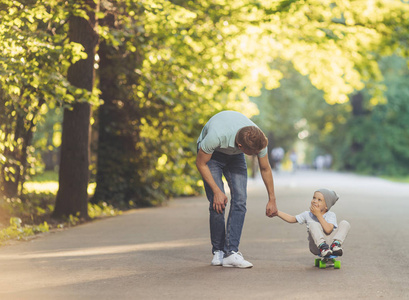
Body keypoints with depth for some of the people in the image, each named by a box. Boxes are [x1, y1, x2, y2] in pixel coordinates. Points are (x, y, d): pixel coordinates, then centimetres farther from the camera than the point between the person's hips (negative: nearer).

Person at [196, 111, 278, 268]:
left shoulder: (259, 140, -29)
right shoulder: (216, 136, -42)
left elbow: (265, 169, -9)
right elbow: (201, 163, -22)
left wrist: (272, 199, 0)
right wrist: (216, 191, -23)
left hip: (234, 156, 3)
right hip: (211, 153, -3)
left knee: (240, 200, -16)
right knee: (217, 203, -16)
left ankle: (231, 252, -18)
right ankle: (218, 251, 0)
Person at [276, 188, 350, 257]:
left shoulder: (331, 215, 1)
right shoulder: (307, 215, 12)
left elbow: (328, 230, -16)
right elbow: (292, 219, 17)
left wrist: (318, 215, -15)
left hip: (329, 242, 0)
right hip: (317, 247, 0)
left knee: (345, 224, -17)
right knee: (313, 224, -26)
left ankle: (336, 244, -34)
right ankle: (322, 247, -39)